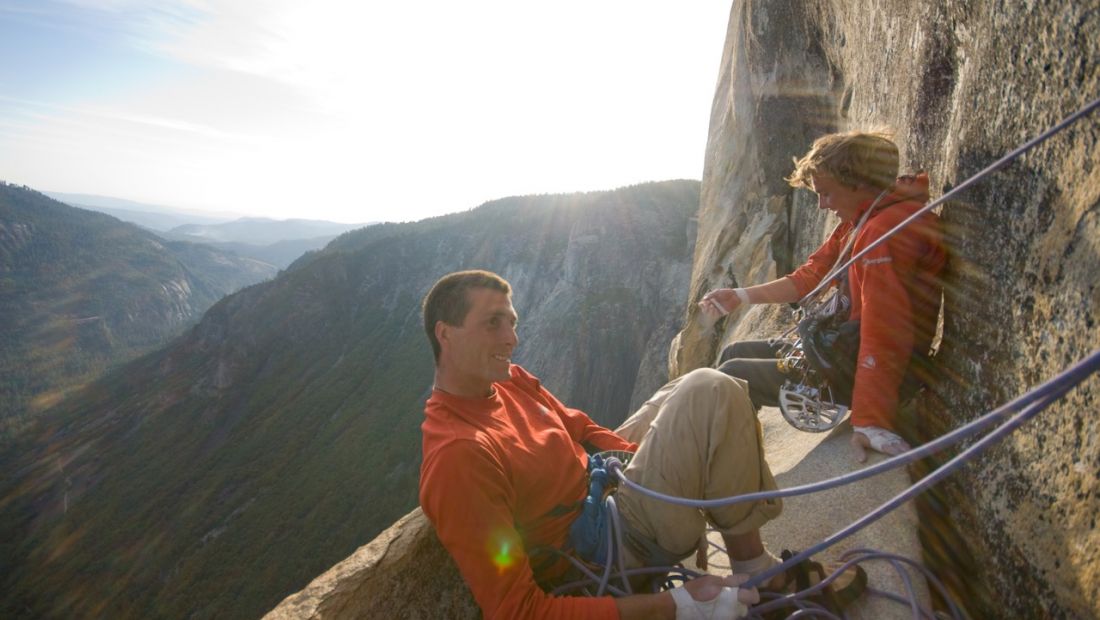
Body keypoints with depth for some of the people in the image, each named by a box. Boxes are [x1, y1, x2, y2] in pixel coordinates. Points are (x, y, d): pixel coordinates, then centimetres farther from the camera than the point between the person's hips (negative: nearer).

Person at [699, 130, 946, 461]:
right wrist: (741, 296, 10)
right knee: (735, 354, 13)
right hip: (844, 344, 10)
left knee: (733, 377, -11)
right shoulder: (858, 222, 8)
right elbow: (810, 277, 14)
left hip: (867, 368, -10)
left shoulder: (886, 230, -24)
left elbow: (885, 336, -30)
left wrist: (870, 422, -31)